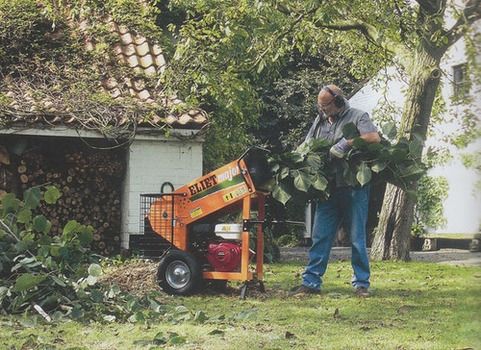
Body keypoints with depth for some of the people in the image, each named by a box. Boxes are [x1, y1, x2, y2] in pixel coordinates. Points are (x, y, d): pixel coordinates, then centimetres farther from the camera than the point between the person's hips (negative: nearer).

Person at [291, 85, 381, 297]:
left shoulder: (357, 117, -1)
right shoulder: (320, 121, 16)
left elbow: (374, 138, -15)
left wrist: (348, 143, -20)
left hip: (354, 187, -5)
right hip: (329, 189, 5)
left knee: (357, 238, 1)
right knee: (320, 237, 4)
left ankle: (361, 284, 8)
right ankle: (311, 282, 7)